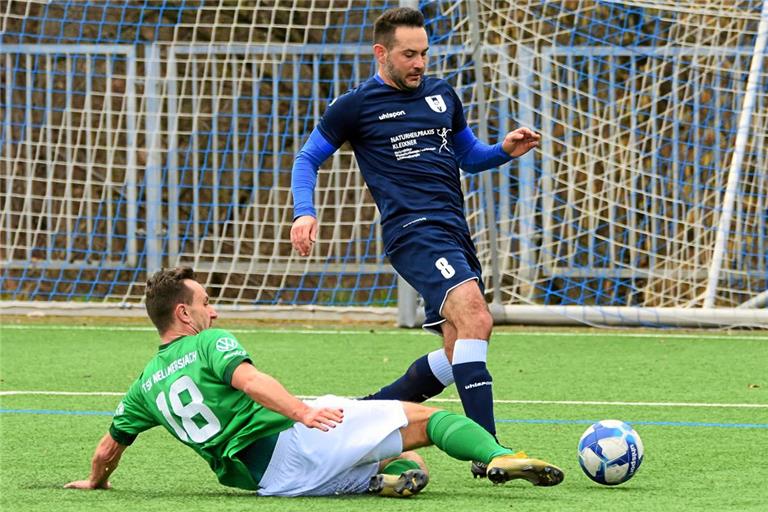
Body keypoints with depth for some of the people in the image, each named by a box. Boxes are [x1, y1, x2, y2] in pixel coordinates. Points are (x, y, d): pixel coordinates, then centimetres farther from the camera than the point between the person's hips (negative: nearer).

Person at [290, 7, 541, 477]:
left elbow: (469, 156, 29)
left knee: (460, 353, 7)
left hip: (455, 232, 8)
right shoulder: (356, 106, 3)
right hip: (414, 230, -8)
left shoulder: (443, 95, 18)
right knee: (475, 318, -27)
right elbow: (308, 158, 12)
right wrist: (305, 212, -4)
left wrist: (506, 151, 7)